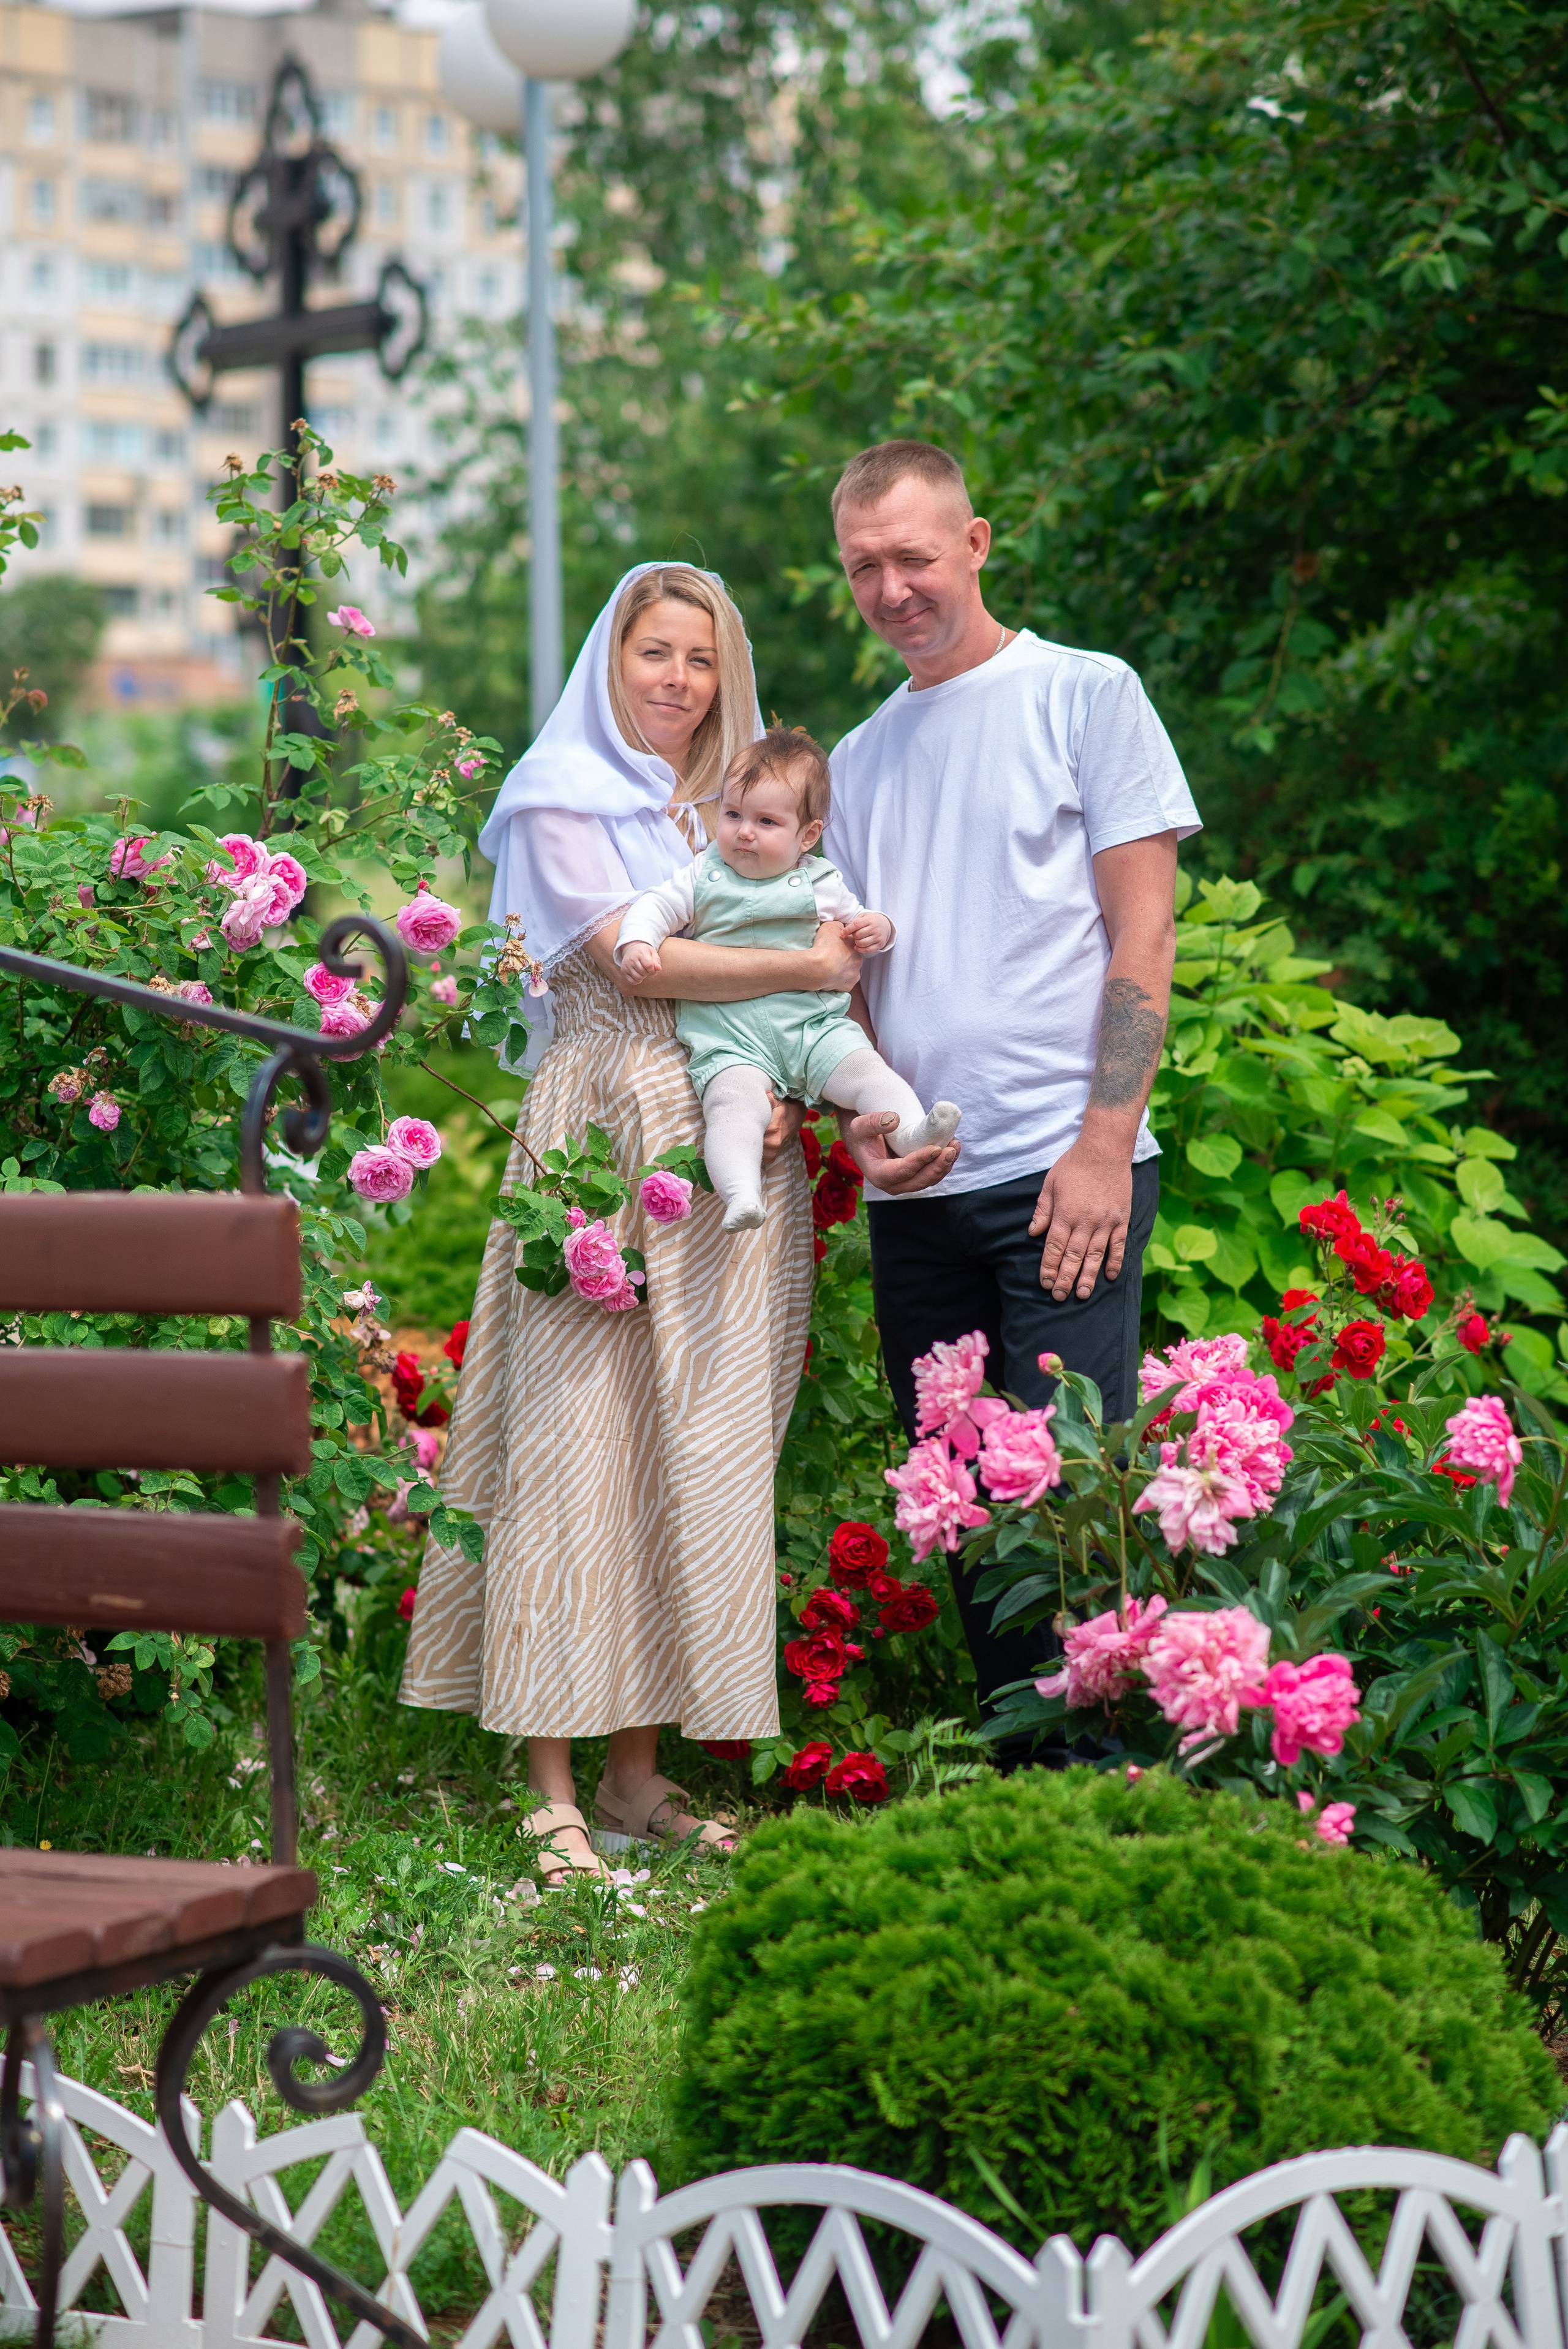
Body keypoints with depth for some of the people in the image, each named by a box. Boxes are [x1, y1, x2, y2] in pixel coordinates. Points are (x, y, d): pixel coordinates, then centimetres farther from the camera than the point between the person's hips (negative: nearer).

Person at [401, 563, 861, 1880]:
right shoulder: (563, 802, 2)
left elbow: (798, 999, 17)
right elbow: (633, 960, -11)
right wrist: (810, 967, -11)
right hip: (602, 1139, -5)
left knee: (698, 1456, 3)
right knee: (578, 1441, -8)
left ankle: (641, 1773, 8)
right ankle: (555, 1790, -7)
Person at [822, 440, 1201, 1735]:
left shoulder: (1086, 695, 1)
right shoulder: (859, 759, 17)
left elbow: (1143, 931, -5)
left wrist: (1104, 1142, -13)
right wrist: (860, 1118, 0)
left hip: (1061, 1178, -6)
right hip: (913, 1193, 6)